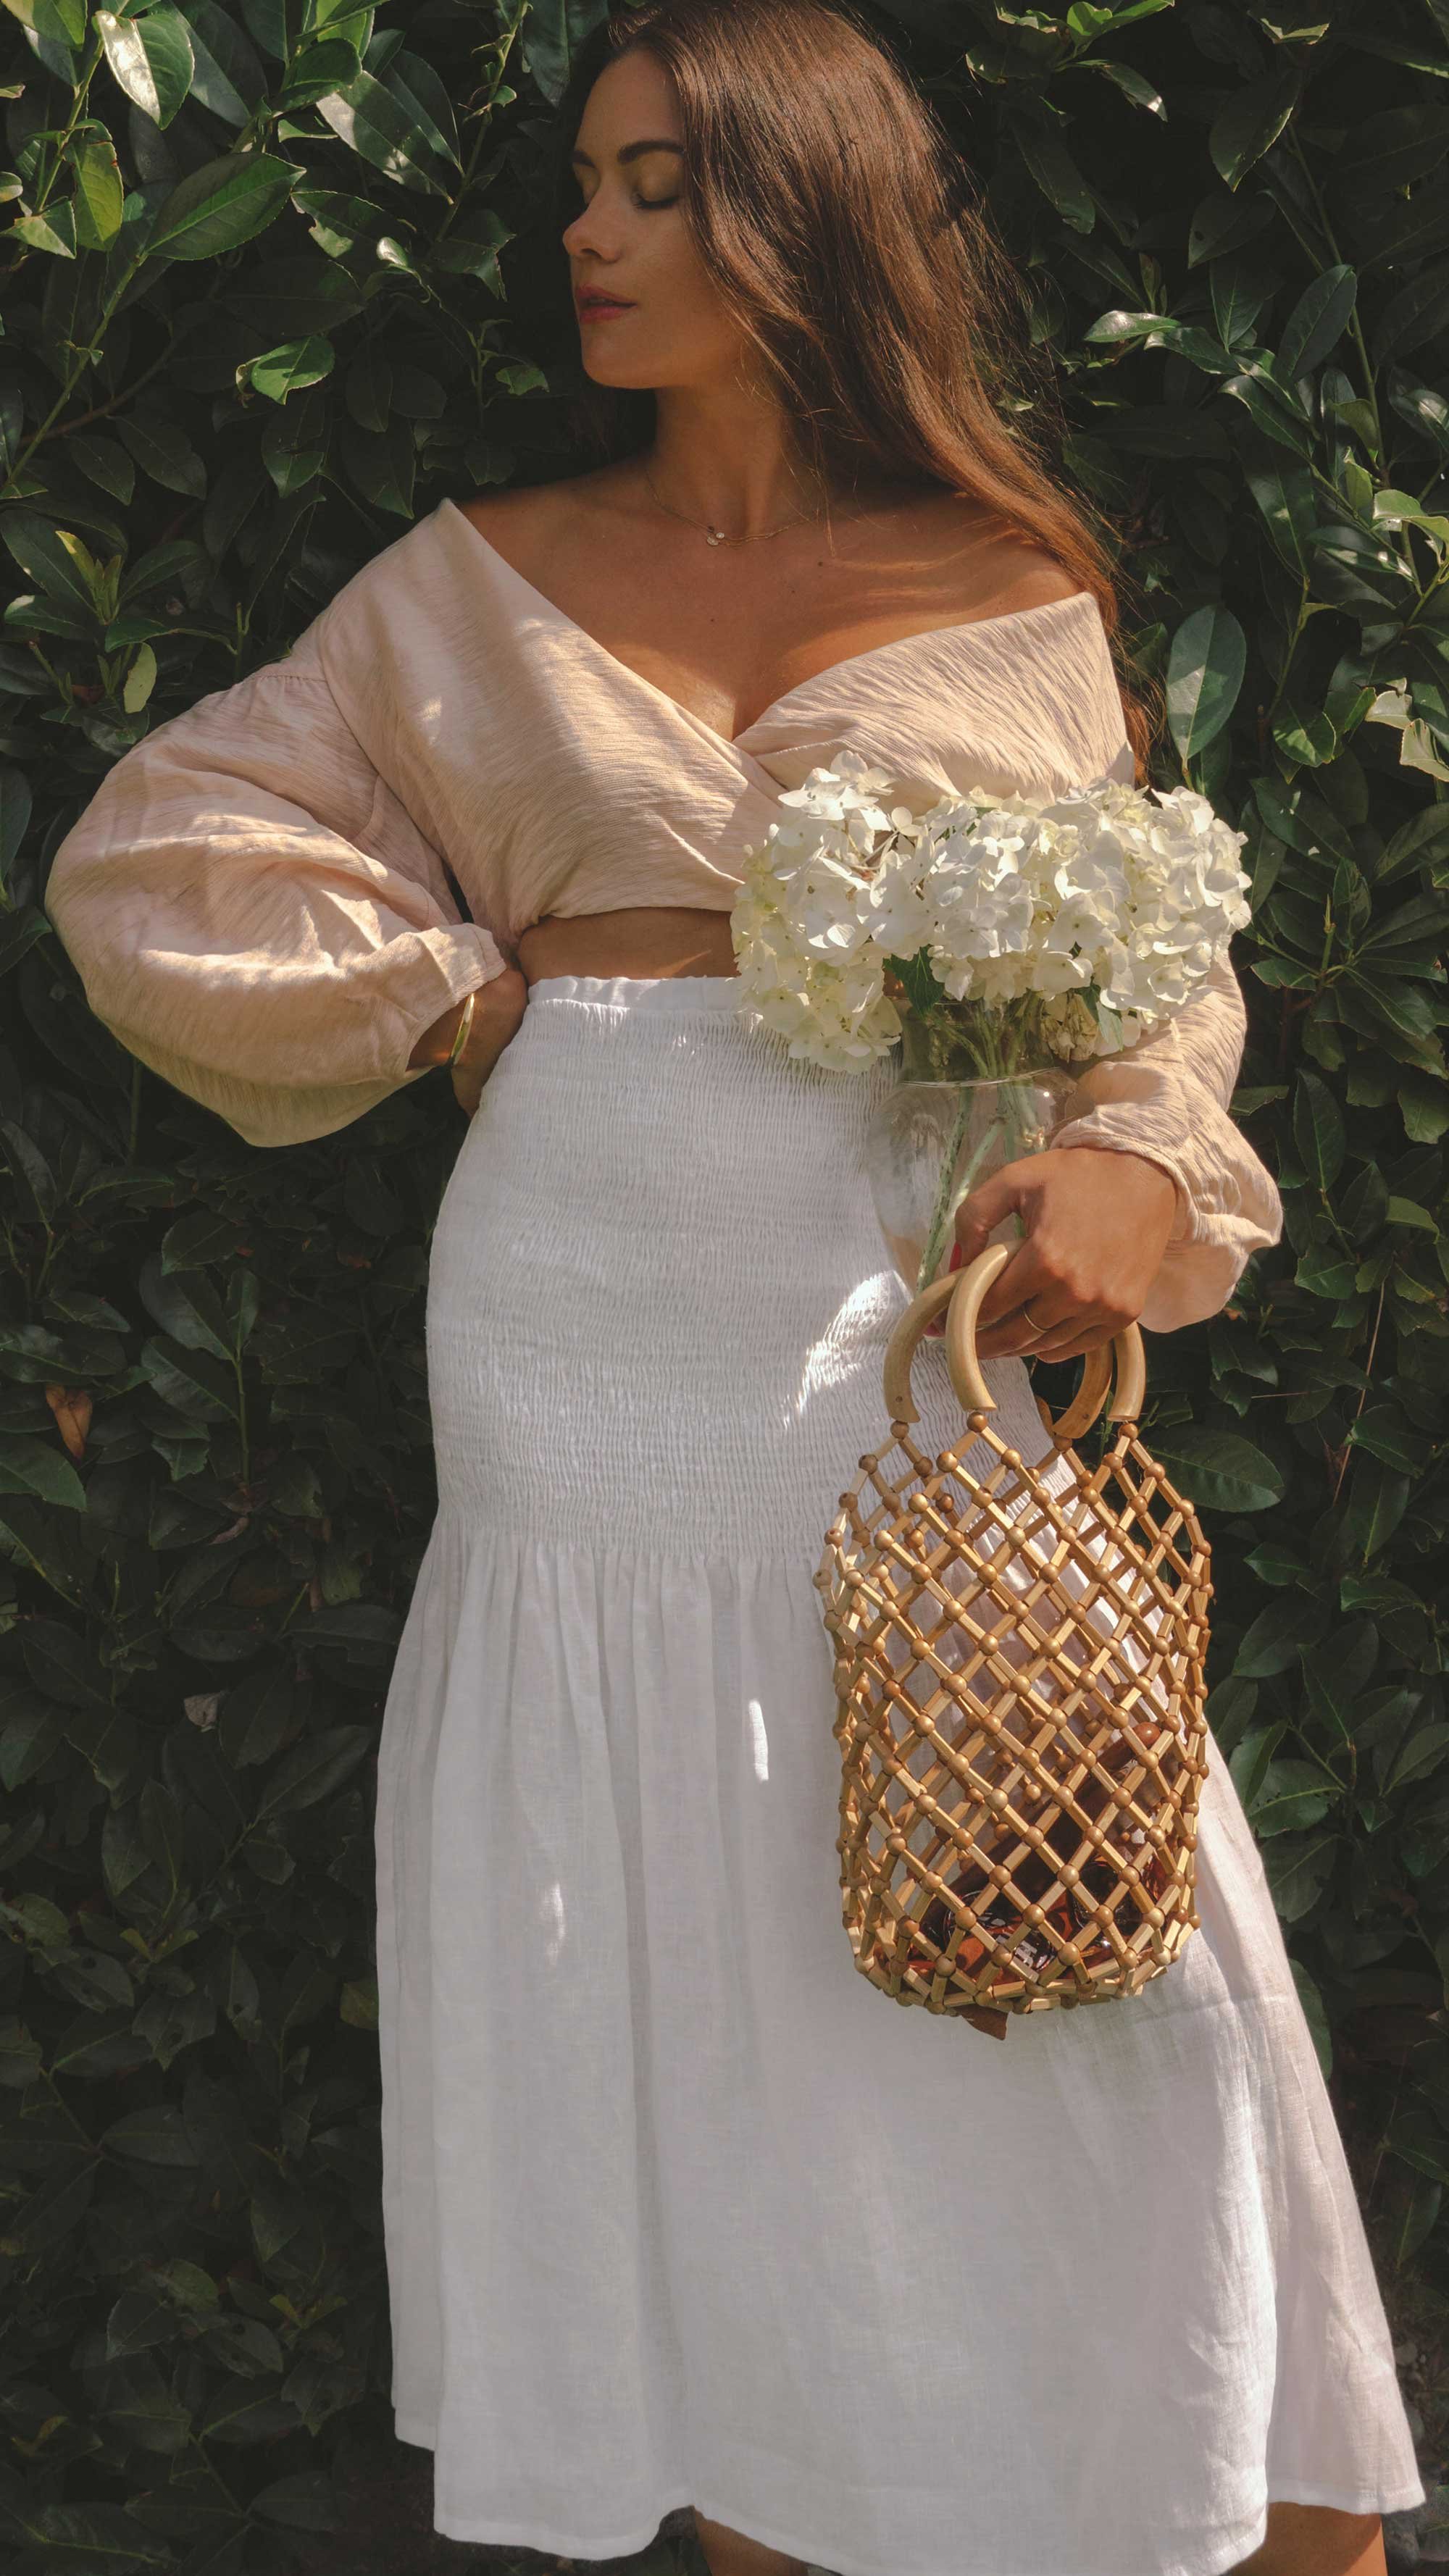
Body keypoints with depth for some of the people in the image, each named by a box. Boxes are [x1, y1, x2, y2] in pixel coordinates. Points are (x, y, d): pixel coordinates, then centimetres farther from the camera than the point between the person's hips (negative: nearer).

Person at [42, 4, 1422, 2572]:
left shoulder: (1013, 597, 7)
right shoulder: (484, 584, 9)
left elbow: (1155, 966, 6)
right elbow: (148, 858, 11)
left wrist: (1131, 1172, -15)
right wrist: (451, 995, 2)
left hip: (918, 1323, -1)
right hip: (586, 1334, 1)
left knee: (1086, 1991, -2)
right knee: (666, 1974, 6)